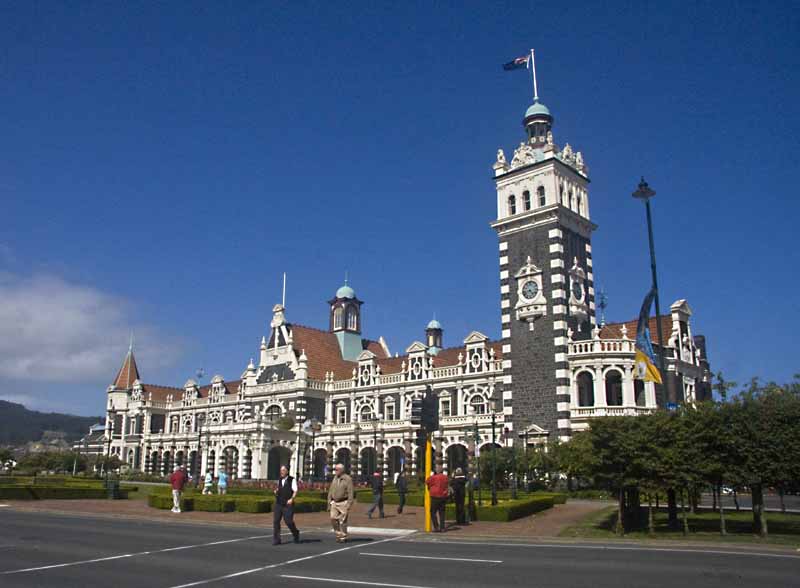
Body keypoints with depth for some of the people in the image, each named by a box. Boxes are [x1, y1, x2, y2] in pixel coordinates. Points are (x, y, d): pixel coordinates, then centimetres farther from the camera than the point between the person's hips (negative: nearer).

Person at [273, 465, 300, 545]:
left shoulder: (292, 480, -4)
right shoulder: (279, 480, 13)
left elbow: (295, 491, -8)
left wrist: (292, 499, -24)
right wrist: (276, 491, 4)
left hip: (288, 504, -5)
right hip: (278, 503, 5)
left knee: (288, 521, -4)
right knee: (276, 521, -4)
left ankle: (296, 533, 25)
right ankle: (276, 540, 2)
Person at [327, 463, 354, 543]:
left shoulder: (348, 479, -10)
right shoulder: (334, 478, 9)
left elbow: (350, 493, -11)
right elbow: (331, 490, 15)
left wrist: (349, 504, -15)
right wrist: (329, 500, 9)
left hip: (343, 503, -5)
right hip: (334, 502, 5)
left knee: (342, 520, -2)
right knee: (333, 518, -3)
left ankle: (343, 537, 11)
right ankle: (338, 534, 14)